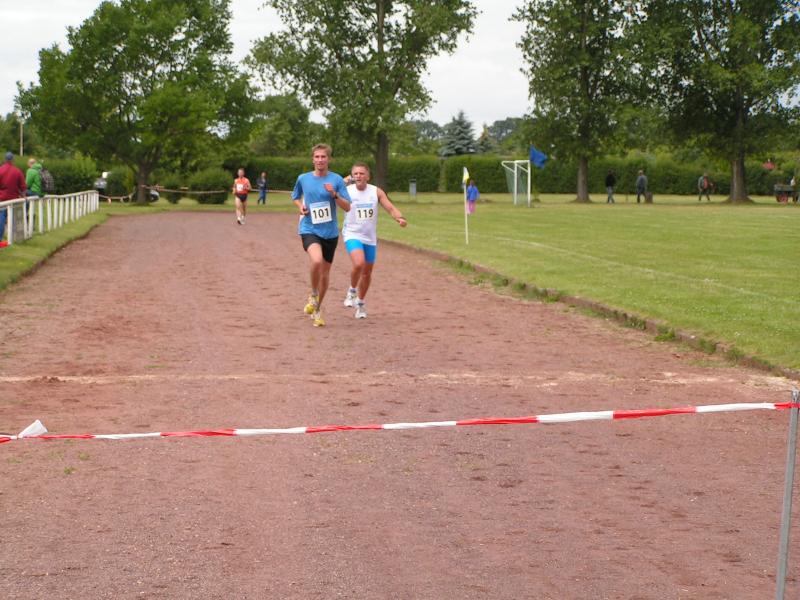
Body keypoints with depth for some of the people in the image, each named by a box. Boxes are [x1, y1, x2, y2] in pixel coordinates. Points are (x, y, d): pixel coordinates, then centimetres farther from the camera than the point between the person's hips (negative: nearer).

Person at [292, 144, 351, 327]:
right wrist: (300, 206, 0)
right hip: (309, 229, -1)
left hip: (330, 232, 2)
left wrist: (334, 194, -20)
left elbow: (347, 207, -4)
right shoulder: (303, 179, 2)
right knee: (317, 261, -30)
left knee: (325, 272, 11)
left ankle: (317, 309, 31)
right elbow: (295, 197, 21)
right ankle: (313, 295, -4)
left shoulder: (336, 179, -2)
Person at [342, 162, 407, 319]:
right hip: (352, 235, -4)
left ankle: (360, 302, 33)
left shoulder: (376, 192, 0)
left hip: (370, 237, 4)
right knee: (359, 264, -27)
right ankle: (352, 291, 1)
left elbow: (391, 208, -3)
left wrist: (400, 218, -24)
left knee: (367, 272, 11)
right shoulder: (346, 191, -7)